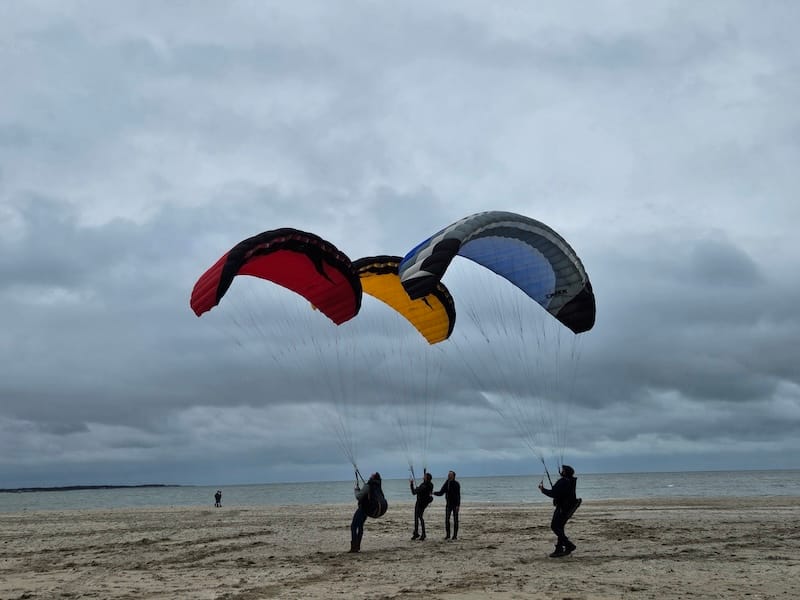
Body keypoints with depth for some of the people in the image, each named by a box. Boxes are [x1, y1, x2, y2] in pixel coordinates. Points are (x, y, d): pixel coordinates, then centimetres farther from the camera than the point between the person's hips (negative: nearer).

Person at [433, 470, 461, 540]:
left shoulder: (456, 484, -9)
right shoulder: (446, 484, 7)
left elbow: (458, 495, -14)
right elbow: (441, 493, 11)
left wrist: (458, 505, -21)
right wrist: (433, 493, -5)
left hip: (455, 504, -5)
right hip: (448, 504, 5)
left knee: (455, 520, 0)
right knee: (447, 519, 2)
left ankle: (455, 535, 5)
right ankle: (447, 535, 9)